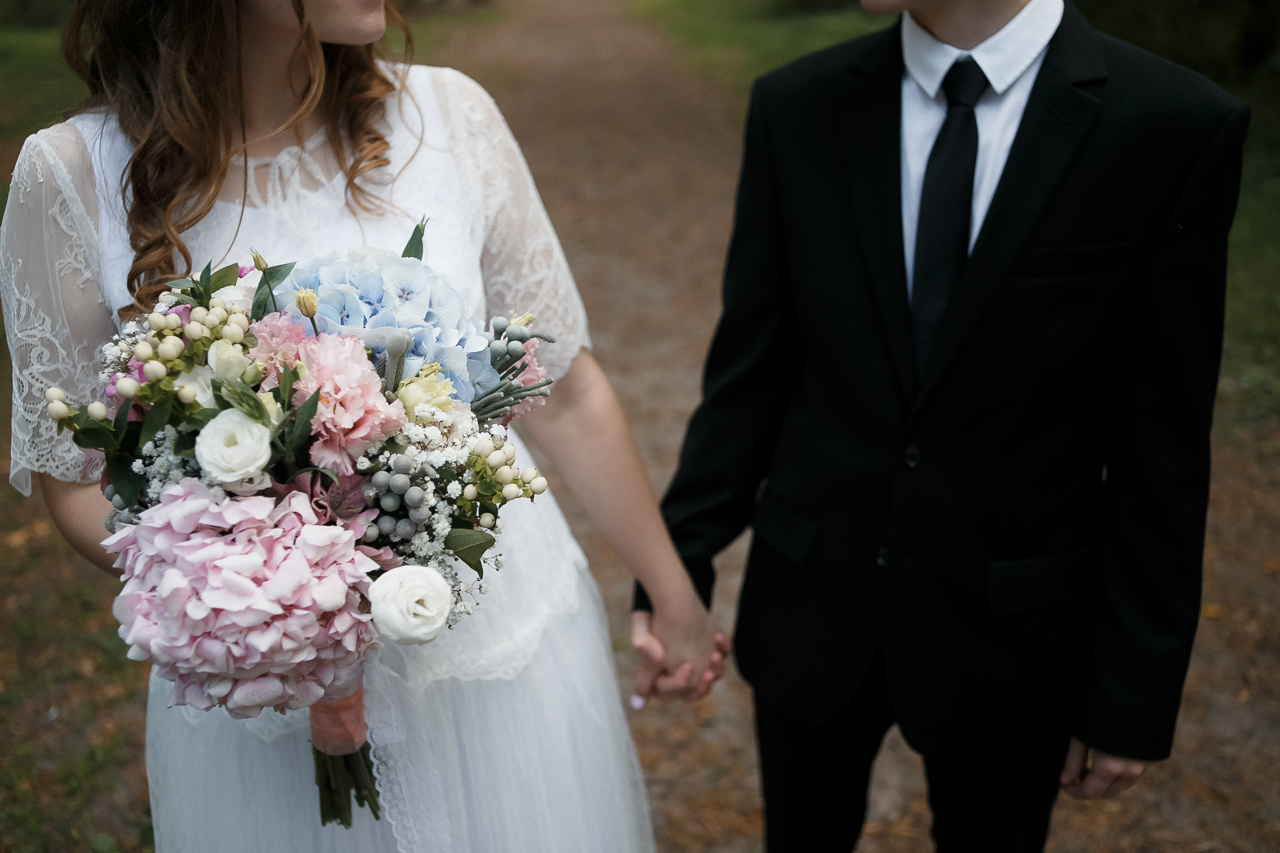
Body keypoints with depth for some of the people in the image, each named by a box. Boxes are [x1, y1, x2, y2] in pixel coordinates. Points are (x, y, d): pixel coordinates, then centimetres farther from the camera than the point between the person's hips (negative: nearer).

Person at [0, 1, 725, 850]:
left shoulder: (449, 115, -10)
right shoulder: (74, 175, -13)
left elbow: (563, 392, -1)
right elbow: (76, 476, -3)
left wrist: (676, 595, 8)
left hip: (505, 644, 2)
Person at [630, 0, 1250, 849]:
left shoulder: (1177, 129, -14)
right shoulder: (796, 107, -7)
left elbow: (1162, 444, -10)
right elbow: (751, 370, -1)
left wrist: (1135, 692, -6)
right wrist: (681, 565, -2)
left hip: (1007, 631, -1)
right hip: (809, 609, 2)